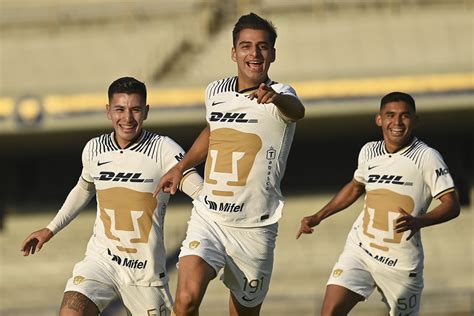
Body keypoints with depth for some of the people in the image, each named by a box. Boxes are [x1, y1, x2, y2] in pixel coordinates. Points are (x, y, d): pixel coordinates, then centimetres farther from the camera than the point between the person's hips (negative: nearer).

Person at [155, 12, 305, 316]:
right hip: (208, 219, 2)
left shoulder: (280, 94, -10)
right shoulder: (216, 91, 5)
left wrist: (274, 97, -58)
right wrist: (180, 168, 26)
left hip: (254, 228, -2)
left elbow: (296, 110, -36)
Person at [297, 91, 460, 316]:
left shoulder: (426, 157, -9)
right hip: (360, 249, 3)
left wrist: (419, 221, -31)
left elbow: (451, 205, -13)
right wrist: (317, 217, 22)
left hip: (402, 261, -3)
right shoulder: (369, 152, 7)